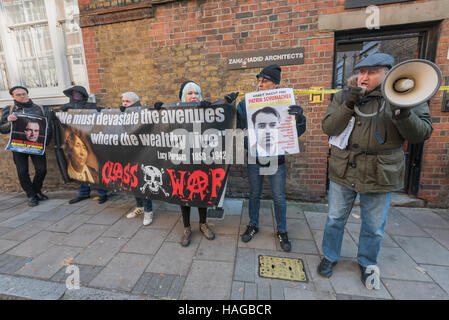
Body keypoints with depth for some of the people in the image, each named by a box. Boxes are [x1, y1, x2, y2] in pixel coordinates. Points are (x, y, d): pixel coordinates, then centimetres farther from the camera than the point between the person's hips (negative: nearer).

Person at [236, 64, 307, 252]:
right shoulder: (247, 104, -3)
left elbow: (297, 132, -9)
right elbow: (235, 124, 1)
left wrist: (299, 118, -29)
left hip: (276, 160, -1)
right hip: (254, 159, 1)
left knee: (279, 198, 10)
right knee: (254, 194, 16)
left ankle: (281, 231, 33)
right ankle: (253, 225, 38)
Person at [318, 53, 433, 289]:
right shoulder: (343, 97, 2)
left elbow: (422, 134, -6)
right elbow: (328, 128, -8)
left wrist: (403, 113, -24)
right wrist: (348, 106, -21)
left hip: (379, 175, 0)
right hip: (343, 172, 1)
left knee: (374, 227, 15)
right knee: (335, 219, 13)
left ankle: (367, 263, 41)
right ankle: (330, 256, 36)